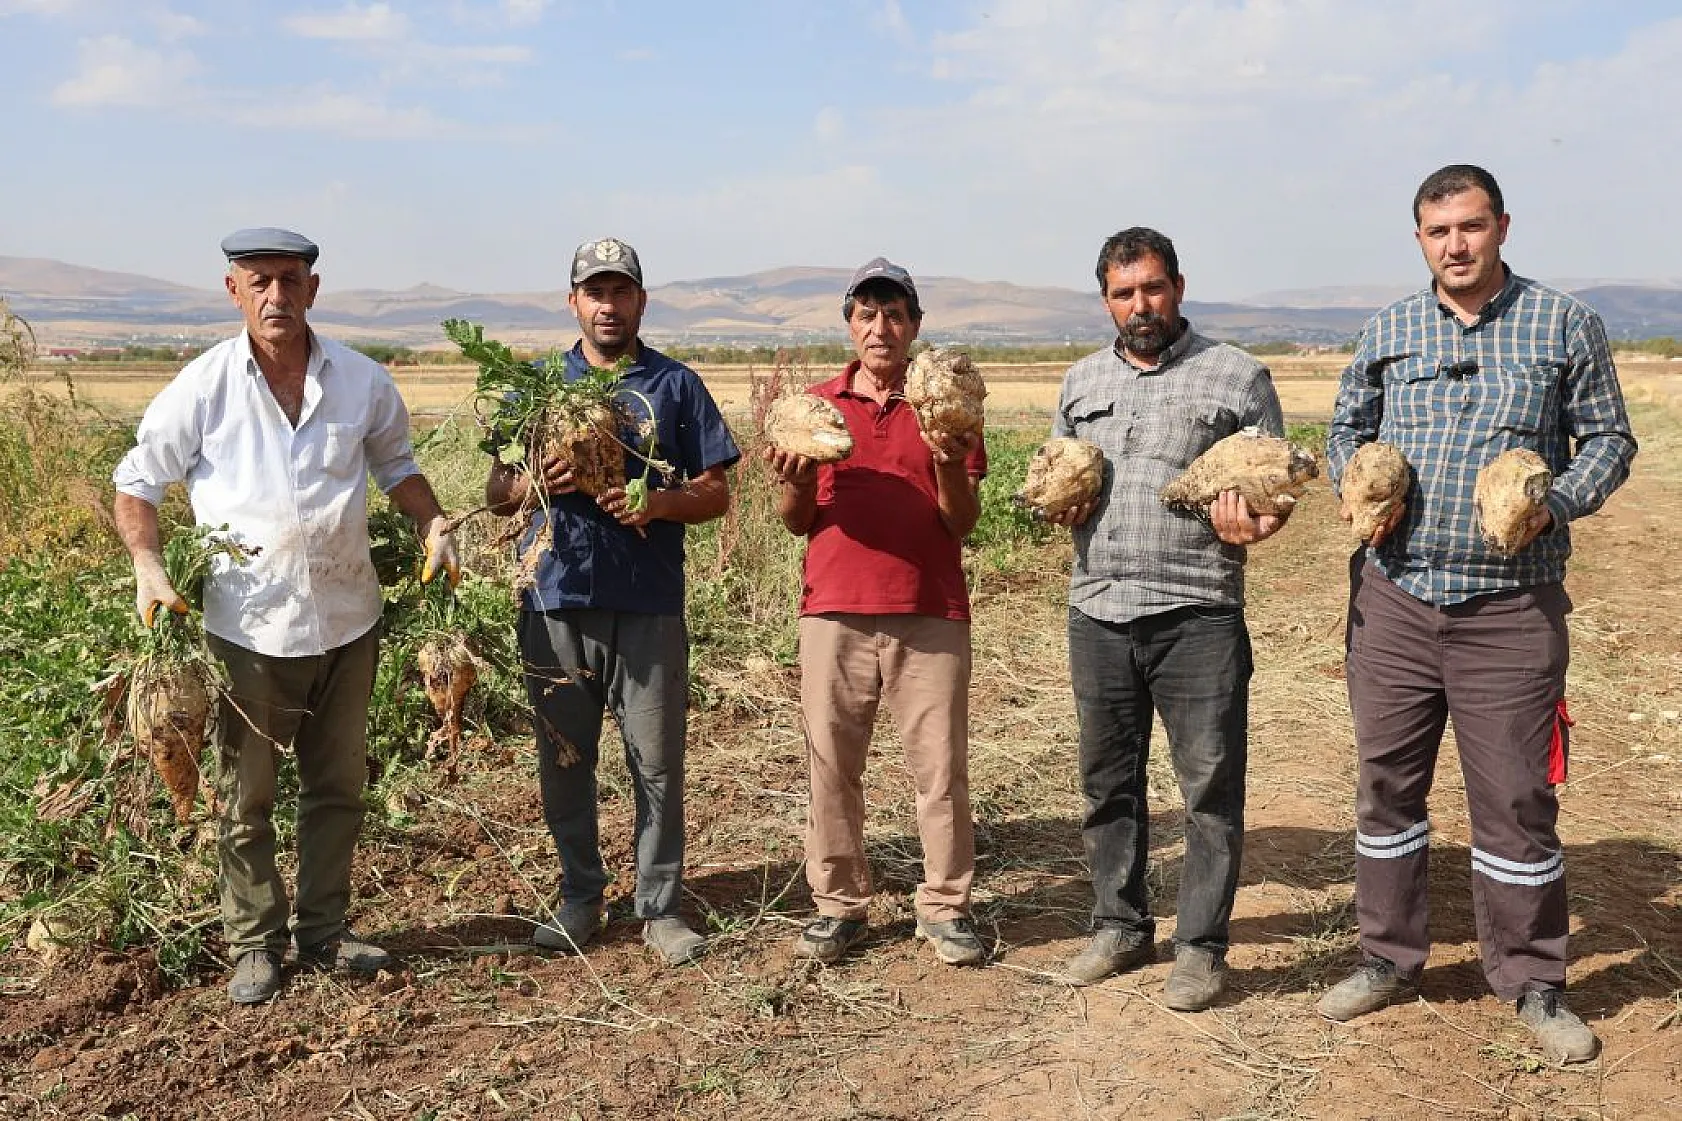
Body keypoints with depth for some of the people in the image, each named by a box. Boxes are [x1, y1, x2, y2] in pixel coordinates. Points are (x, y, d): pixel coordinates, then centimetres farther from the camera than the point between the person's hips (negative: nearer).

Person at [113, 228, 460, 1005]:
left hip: (346, 619, 3)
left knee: (338, 787, 14)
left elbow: (394, 463, 16)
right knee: (245, 796, 9)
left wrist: (433, 526, 0)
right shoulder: (203, 386, -8)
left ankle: (322, 930, 30)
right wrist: (148, 566, -12)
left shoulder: (362, 382, -1)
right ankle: (254, 943, 25)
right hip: (248, 625, -3)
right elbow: (137, 480, 2)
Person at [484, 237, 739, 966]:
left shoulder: (675, 385, 7)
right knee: (563, 758, 9)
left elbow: (716, 494, 5)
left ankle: (661, 907, 15)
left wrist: (660, 502, -15)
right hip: (557, 600, 2)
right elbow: (496, 494, 12)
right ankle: (579, 897, 24)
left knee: (657, 762, 2)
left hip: (649, 604, -2)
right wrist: (533, 482, -11)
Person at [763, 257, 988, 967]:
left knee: (941, 768, 1)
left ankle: (945, 908, 14)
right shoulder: (816, 404, 11)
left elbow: (964, 524, 3)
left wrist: (947, 465, -14)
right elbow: (795, 522, 11)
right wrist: (793, 481, -10)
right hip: (834, 613, 1)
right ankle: (837, 905, 17)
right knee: (831, 767, 5)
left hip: (930, 614, -1)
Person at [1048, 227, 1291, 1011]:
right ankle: (1120, 926, 28)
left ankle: (1201, 945, 14)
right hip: (1099, 613, 4)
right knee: (1108, 780, 13)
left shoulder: (1237, 376, 2)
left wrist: (1257, 524, -18)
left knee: (1211, 785, 0)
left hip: (1198, 616, -4)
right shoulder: (1082, 381, 15)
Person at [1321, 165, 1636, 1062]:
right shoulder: (1388, 331, 7)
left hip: (1511, 607, -2)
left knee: (1515, 796, 3)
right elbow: (1346, 428, 18)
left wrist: (1556, 504, -13)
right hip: (1391, 597, 3)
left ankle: (1531, 982, 21)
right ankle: (1388, 957, 26)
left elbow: (1608, 439, 6)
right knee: (1386, 779, 10)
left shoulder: (1564, 325, 1)